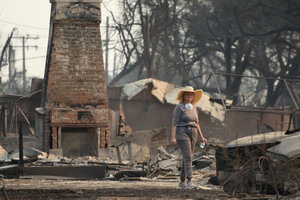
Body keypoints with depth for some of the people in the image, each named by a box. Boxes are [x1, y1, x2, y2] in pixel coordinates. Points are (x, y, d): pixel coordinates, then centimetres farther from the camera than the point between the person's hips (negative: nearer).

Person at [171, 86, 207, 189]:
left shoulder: (193, 108, 15)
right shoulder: (179, 107, -6)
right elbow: (174, 123, -10)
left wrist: (202, 137, 17)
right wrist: (173, 137, -19)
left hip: (192, 134, 7)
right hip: (182, 134, -7)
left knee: (187, 159, 7)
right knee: (188, 157, -17)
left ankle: (182, 182, 13)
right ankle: (189, 181, -24)